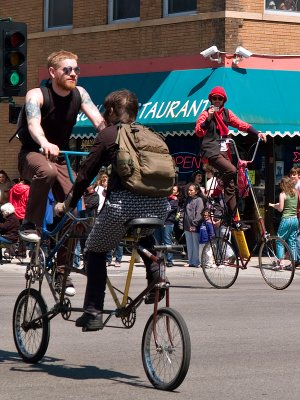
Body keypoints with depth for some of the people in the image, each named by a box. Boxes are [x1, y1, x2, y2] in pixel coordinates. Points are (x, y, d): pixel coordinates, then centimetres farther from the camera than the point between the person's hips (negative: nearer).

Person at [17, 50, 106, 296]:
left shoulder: (79, 94, -5)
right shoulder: (37, 95, -17)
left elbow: (98, 120, -18)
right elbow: (33, 123, -36)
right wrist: (46, 144, -58)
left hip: (60, 158, 5)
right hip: (33, 155, -5)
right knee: (47, 171, -40)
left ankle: (62, 270, 6)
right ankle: (30, 225, -23)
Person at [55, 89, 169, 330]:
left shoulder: (108, 135, 9)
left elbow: (86, 175, 8)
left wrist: (67, 205, 20)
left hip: (124, 203, -4)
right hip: (159, 206, 5)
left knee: (96, 250, 16)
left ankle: (93, 312, 8)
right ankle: (155, 272, 16)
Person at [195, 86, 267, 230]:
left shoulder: (226, 113, 13)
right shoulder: (206, 113, -1)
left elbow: (240, 124, 6)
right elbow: (199, 132, -13)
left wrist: (257, 133, -6)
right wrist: (209, 118, -24)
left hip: (224, 151, 6)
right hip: (211, 152, -6)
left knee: (230, 186, 2)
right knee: (232, 170, -31)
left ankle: (235, 220, 2)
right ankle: (217, 189, -8)